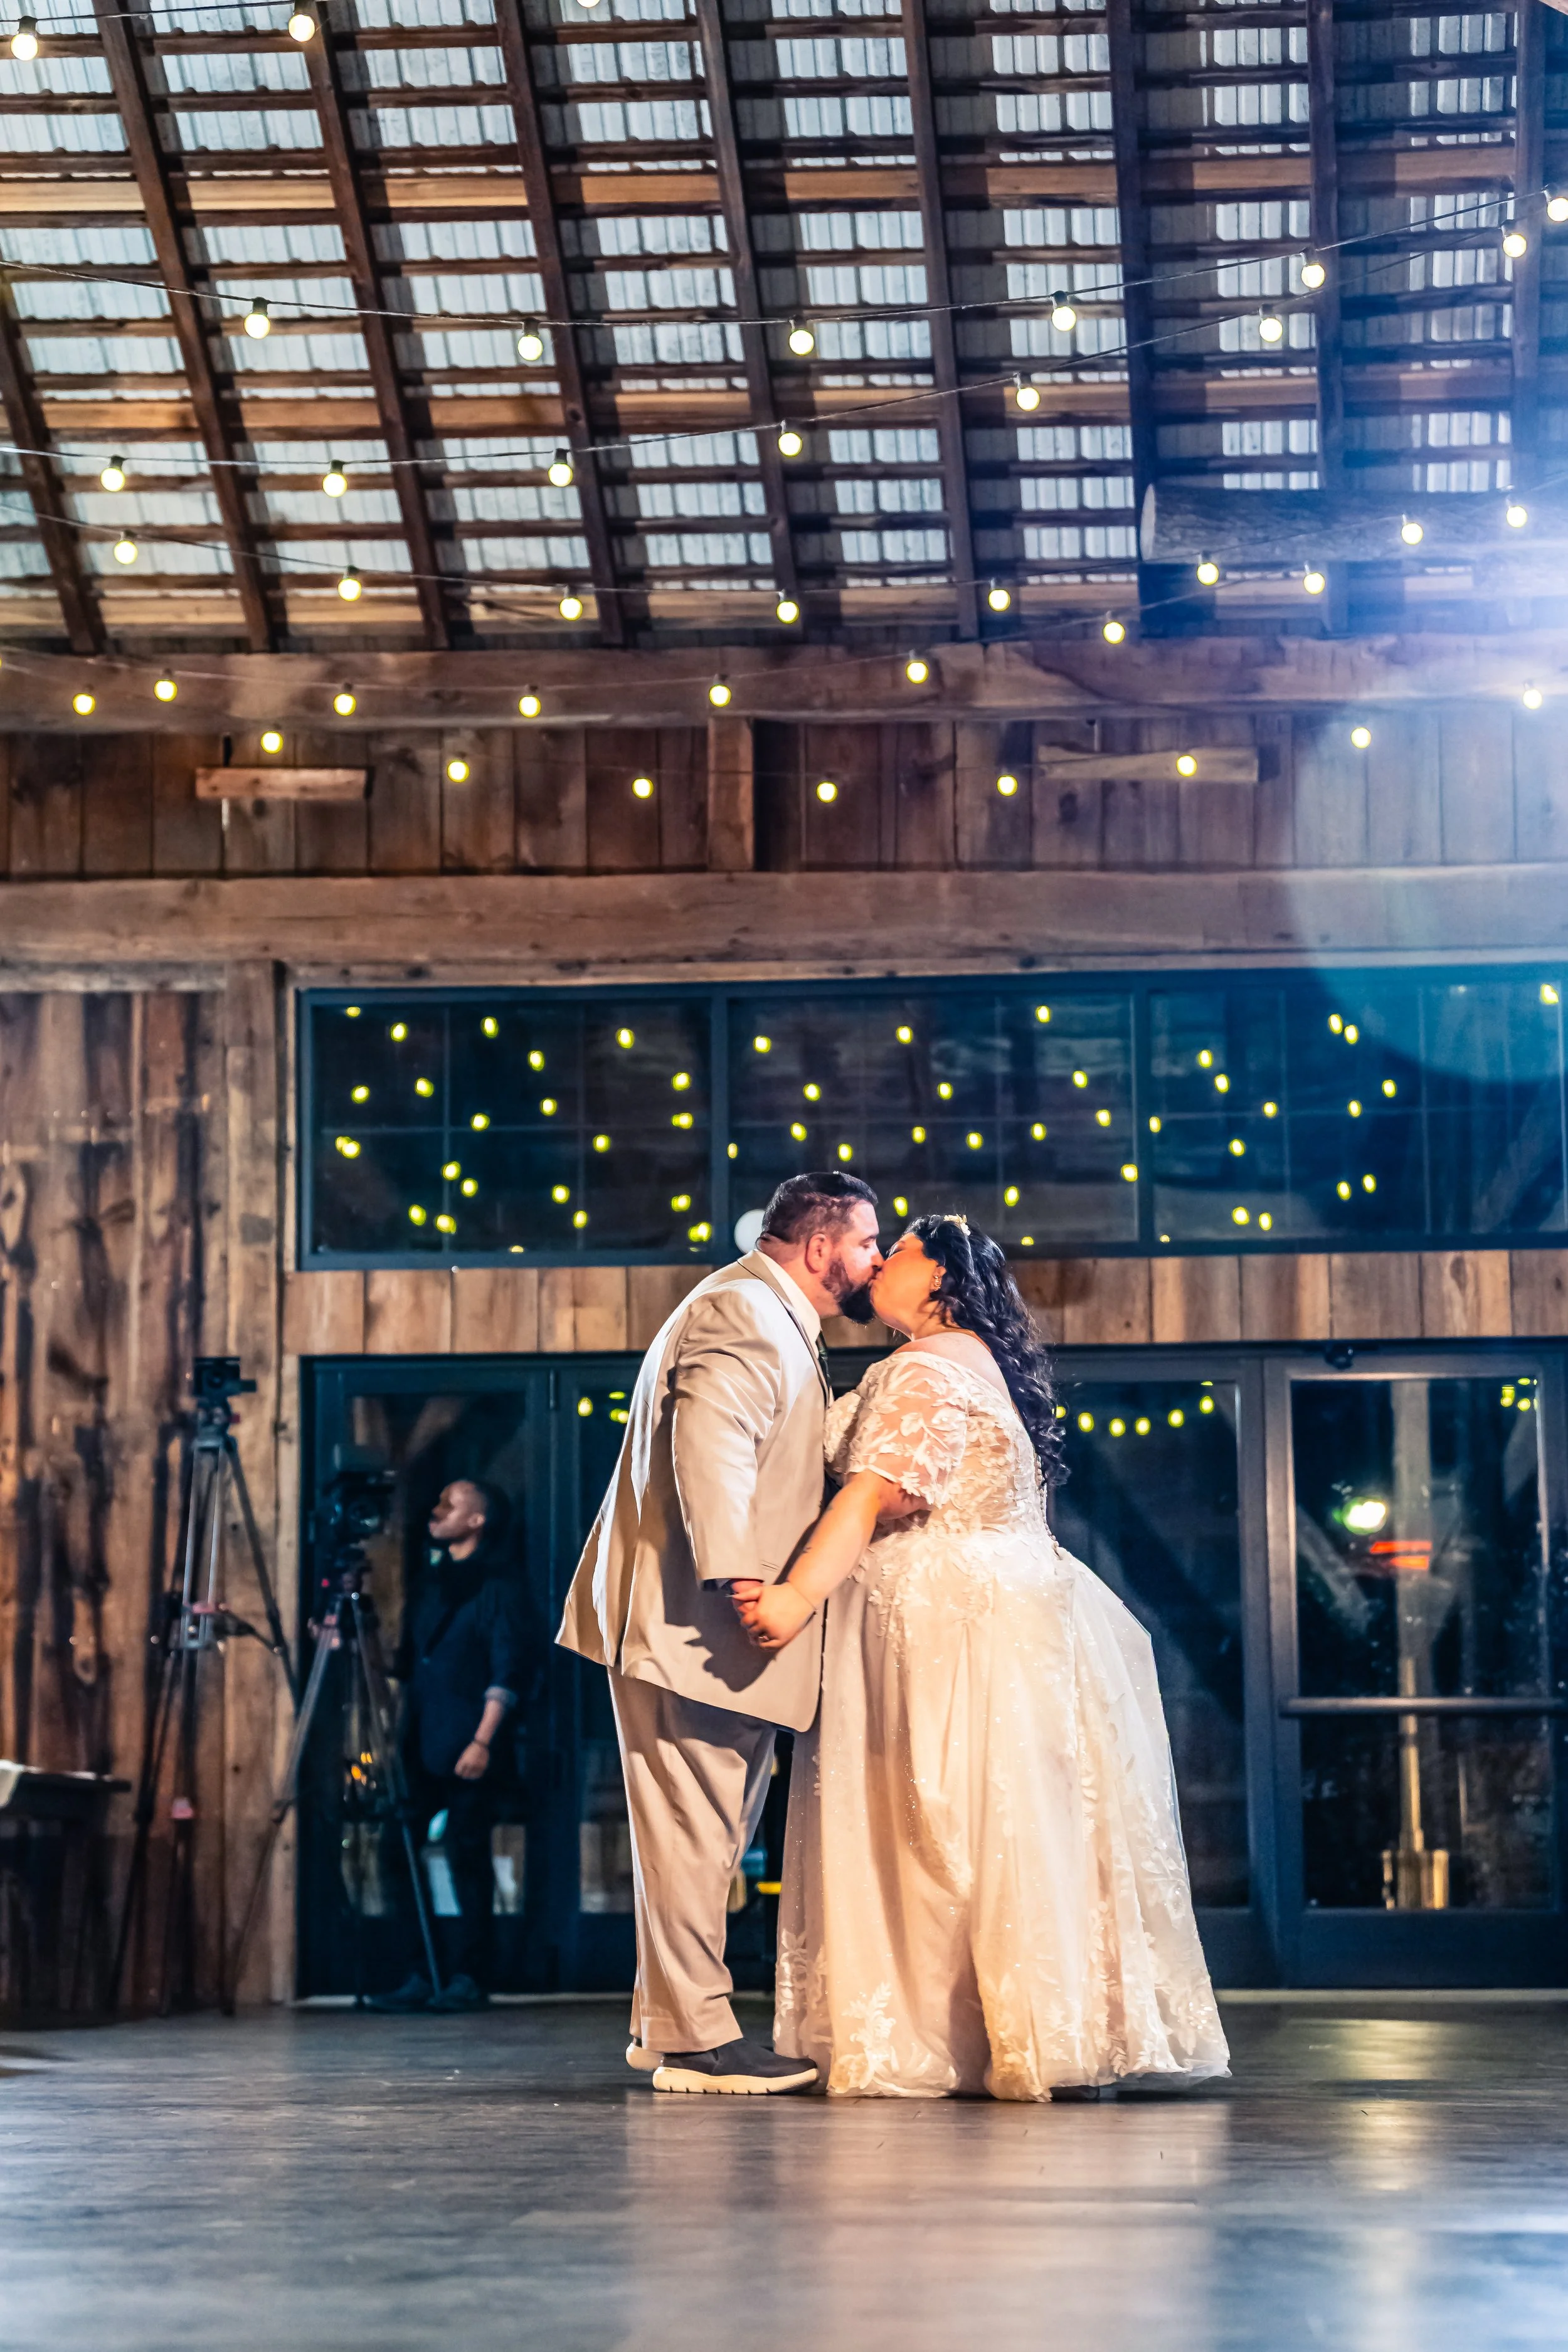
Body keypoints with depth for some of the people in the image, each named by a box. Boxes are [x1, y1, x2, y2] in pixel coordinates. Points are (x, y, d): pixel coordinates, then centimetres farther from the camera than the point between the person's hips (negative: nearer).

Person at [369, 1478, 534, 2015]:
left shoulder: (496, 1584, -4)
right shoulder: (434, 1582, 19)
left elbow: (508, 1670, -11)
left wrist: (483, 1739, -18)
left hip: (467, 1749, -7)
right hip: (421, 1746, 7)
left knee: (467, 1858, -5)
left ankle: (468, 1977, 1)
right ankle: (416, 1976, 5)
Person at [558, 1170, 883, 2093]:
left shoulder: (775, 1322, 23)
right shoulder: (744, 1314, -14)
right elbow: (711, 1443, -27)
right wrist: (736, 1580, -33)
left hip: (712, 1624, 12)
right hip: (686, 1615, -12)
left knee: (714, 1825, 14)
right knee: (695, 1824, -8)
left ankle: (667, 2018, 21)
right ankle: (693, 2037, -6)